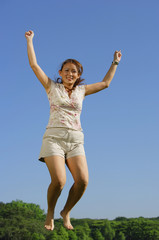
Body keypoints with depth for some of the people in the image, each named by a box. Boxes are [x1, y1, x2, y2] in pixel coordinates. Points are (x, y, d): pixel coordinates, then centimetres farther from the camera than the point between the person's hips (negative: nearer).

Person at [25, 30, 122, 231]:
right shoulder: (52, 87, 11)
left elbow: (105, 83, 28)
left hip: (75, 140, 3)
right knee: (59, 181, -21)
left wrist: (115, 63, 33)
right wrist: (29, 41, 14)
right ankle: (50, 212, 8)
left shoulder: (81, 90, 18)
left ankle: (66, 212, 10)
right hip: (54, 137, -3)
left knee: (82, 180, -17)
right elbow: (34, 65, 9)